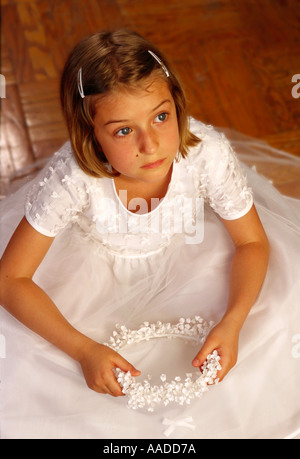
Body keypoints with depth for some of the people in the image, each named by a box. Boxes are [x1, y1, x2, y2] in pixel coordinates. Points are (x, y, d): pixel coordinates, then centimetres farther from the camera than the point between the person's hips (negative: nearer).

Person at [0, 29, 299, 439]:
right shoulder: (72, 179, -37)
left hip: (184, 254, 2)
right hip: (94, 262, -1)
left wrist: (231, 323, -33)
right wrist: (83, 349, -33)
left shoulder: (209, 154, -34)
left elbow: (253, 242, -17)